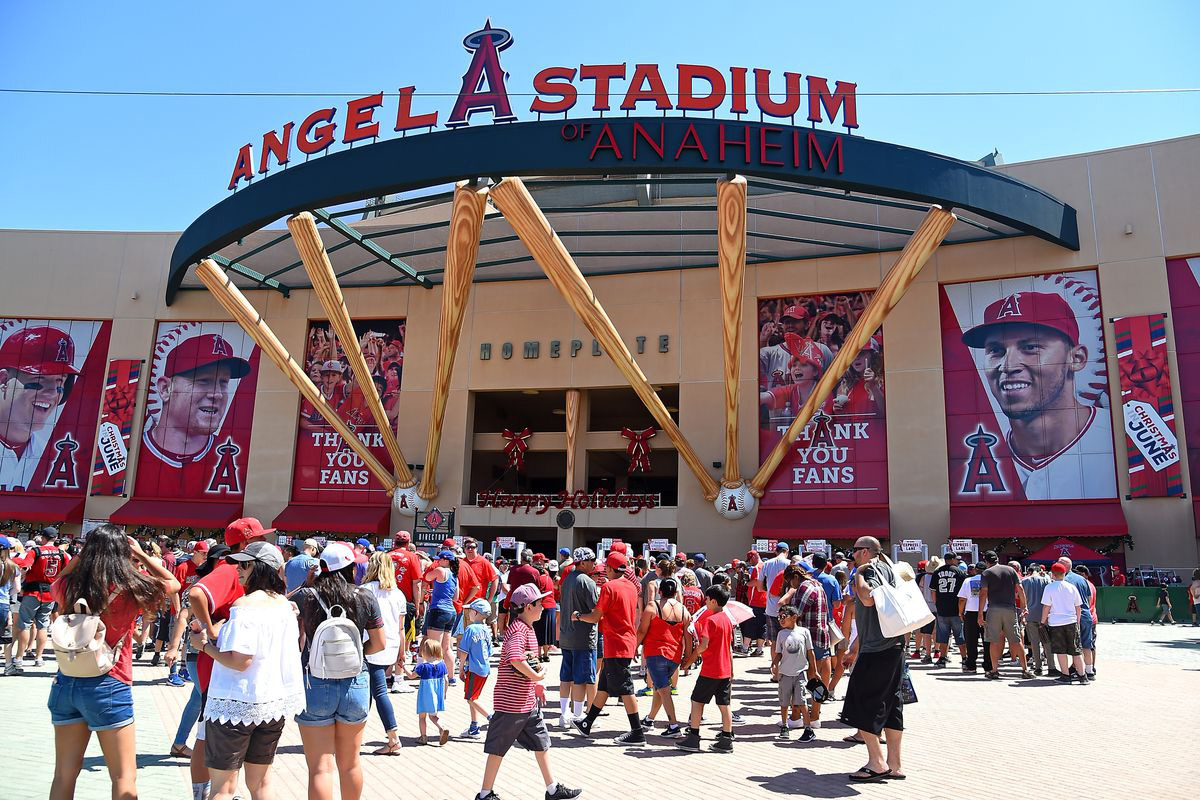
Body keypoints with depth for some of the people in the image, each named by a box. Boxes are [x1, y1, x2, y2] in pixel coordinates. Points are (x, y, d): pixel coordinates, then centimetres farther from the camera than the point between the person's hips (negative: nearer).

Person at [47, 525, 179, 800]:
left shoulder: (70, 587, -3)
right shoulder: (131, 588, -14)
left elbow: (56, 582, 23)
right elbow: (172, 583, 5)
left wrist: (82, 554, 13)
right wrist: (141, 554, 6)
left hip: (66, 683, 5)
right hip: (109, 685, -5)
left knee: (65, 773, 17)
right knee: (124, 777, 6)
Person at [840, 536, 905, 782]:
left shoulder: (872, 569, -9)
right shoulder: (884, 569, 22)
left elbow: (868, 598, -31)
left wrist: (859, 574, -13)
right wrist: (855, 647, 30)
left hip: (878, 650, -10)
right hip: (892, 645, 10)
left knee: (862, 703, -4)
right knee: (890, 706, 11)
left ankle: (877, 763, -1)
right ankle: (893, 765, 15)